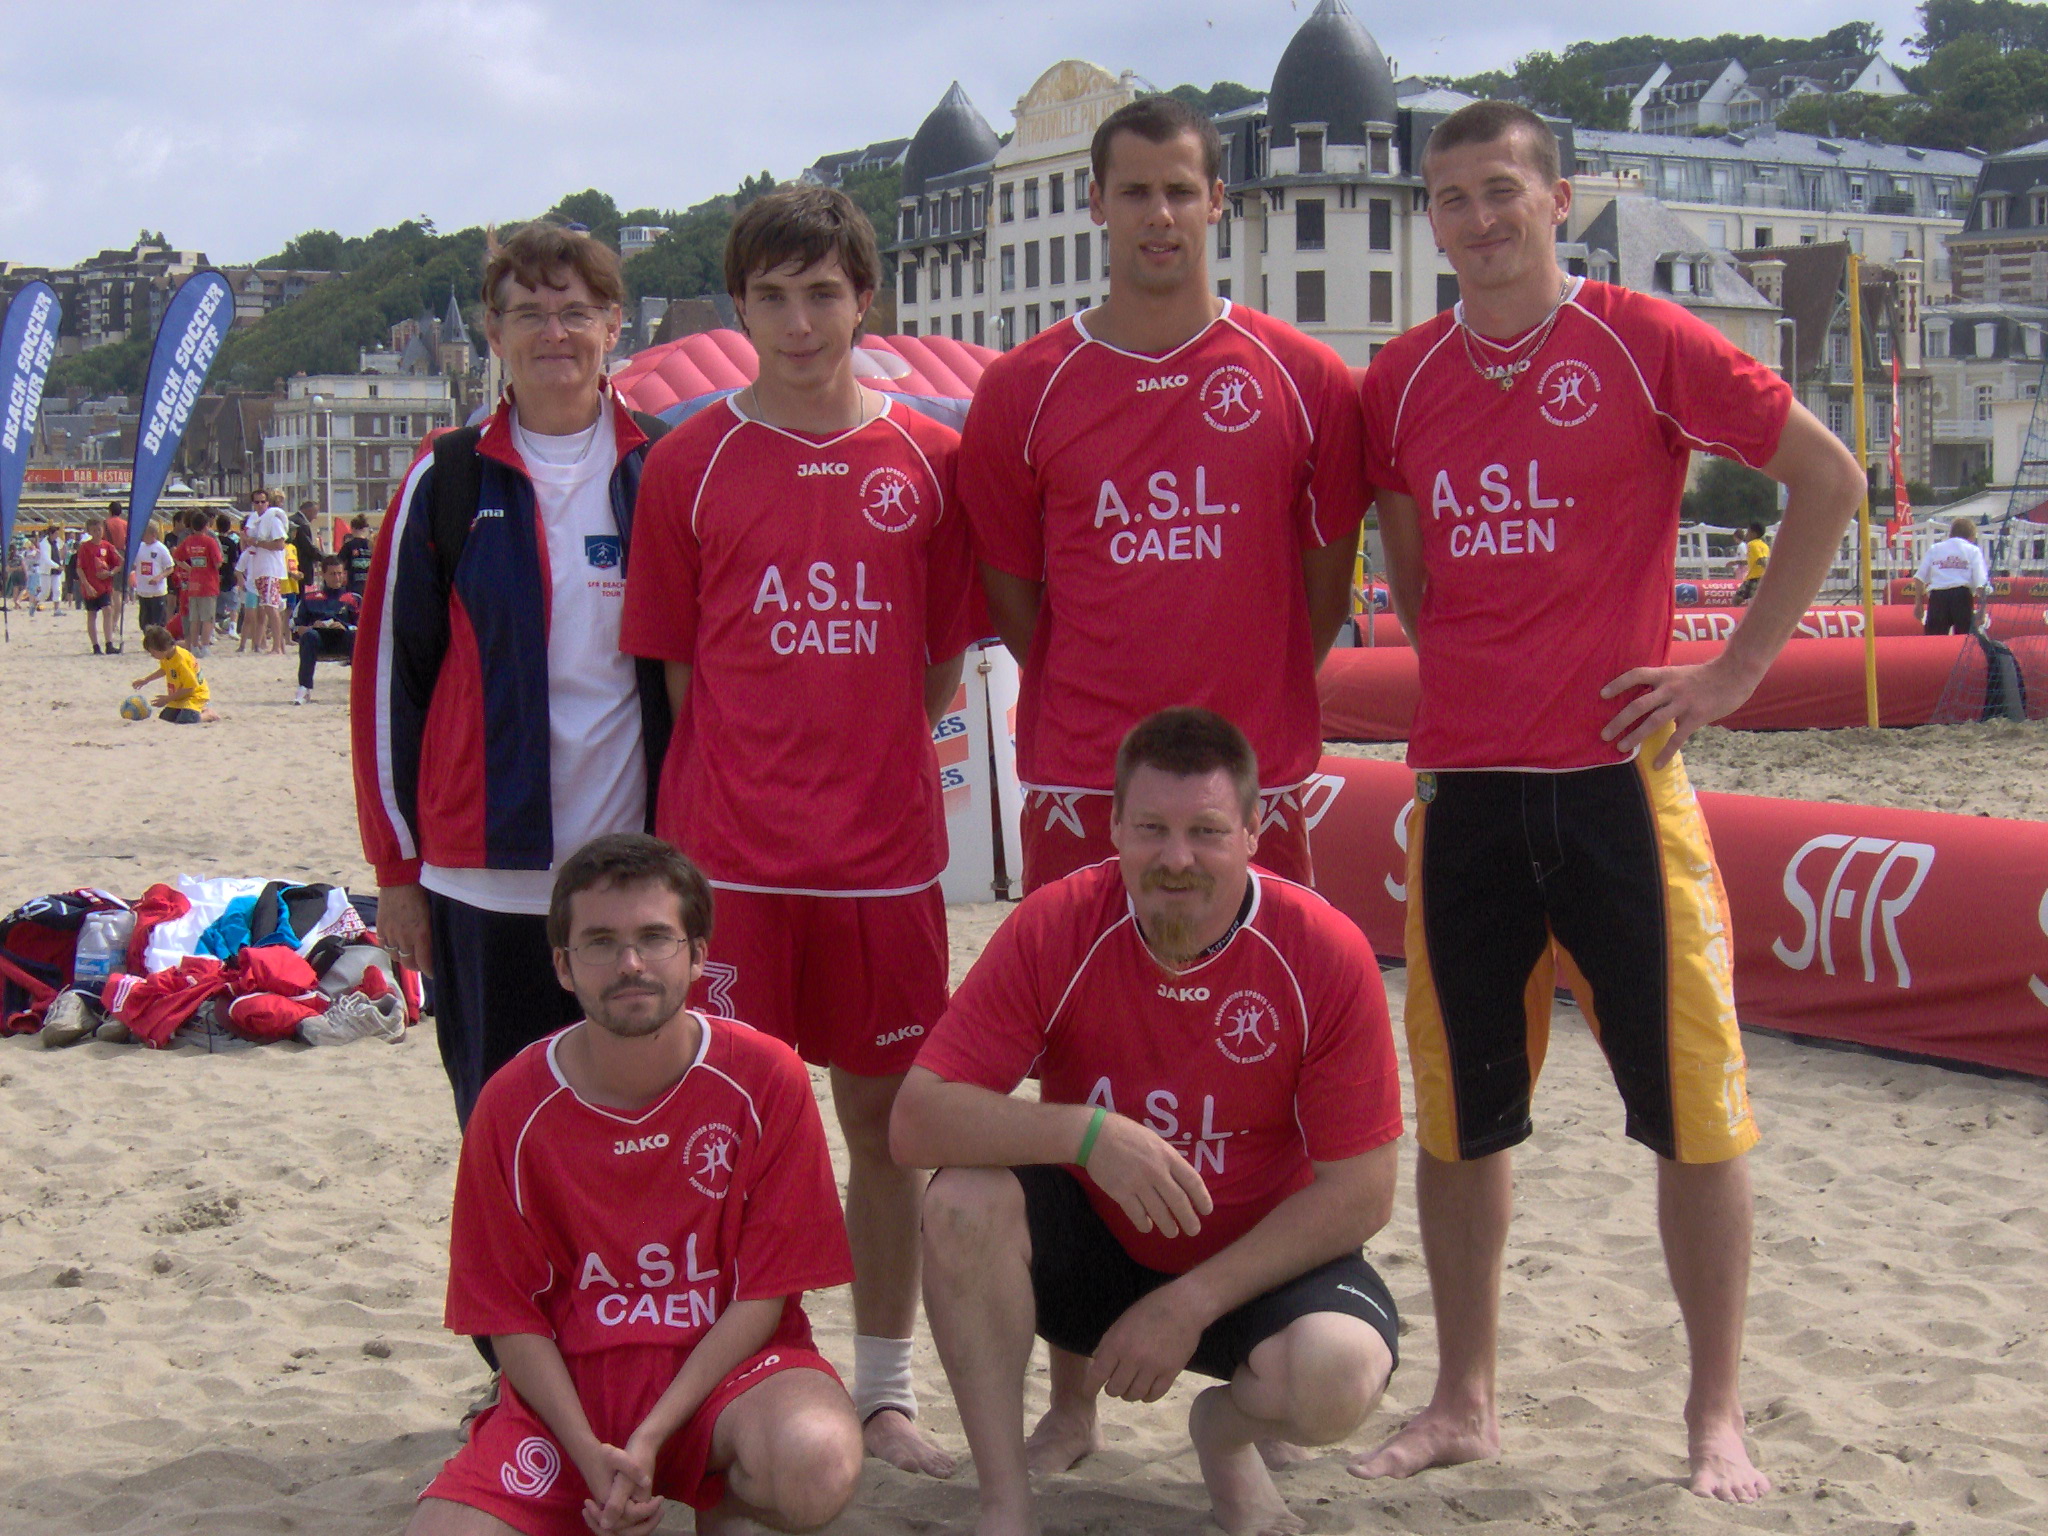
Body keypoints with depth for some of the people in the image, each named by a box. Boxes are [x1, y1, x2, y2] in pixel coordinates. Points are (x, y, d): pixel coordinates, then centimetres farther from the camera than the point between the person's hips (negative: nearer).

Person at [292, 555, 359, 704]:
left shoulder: (352, 598, 19)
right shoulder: (310, 598, 21)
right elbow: (295, 626, 10)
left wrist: (344, 628, -14)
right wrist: (311, 627, -10)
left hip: (343, 641, 0)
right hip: (319, 642, 0)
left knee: (357, 636, -33)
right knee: (309, 636, -35)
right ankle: (304, 689, -37)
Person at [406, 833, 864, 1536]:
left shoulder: (763, 1077, -9)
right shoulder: (513, 1105, -5)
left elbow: (765, 1292, -7)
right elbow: (509, 1311, -1)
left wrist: (650, 1439, -17)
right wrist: (591, 1455, -16)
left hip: (726, 1360, 0)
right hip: (570, 1380, 1)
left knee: (817, 1468, -34)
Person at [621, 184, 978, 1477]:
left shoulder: (928, 459, 4)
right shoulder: (692, 461, 2)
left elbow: (945, 660, 9)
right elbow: (672, 665, 5)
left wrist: (866, 763, 2)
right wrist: (742, 784, 1)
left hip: (886, 847, 2)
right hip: (728, 852, -1)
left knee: (888, 1121, 10)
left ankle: (885, 1385, 23)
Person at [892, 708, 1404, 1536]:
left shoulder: (1325, 953, -18)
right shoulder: (1056, 925, -16)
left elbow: (1360, 1193, -14)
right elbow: (915, 1120, -21)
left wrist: (1190, 1304, -18)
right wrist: (1085, 1131, -37)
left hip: (1255, 1259, 0)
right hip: (1087, 1244, 1)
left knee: (1340, 1374, -31)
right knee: (965, 1200, -29)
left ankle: (1226, 1431, 9)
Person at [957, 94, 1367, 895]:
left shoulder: (1306, 379, 2)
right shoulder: (1020, 390, 2)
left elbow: (1326, 589, 9)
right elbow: (1008, 597, 9)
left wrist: (1246, 701, 8)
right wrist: (1093, 706, 7)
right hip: (1078, 785, 0)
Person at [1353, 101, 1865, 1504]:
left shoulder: (1641, 343, -4)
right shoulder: (1403, 381, 7)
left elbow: (1830, 477, -1)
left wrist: (1735, 670, -4)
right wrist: (1463, 690, 11)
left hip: (1615, 774, -3)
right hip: (1461, 787, 4)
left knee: (1692, 1101, 1)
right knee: (1458, 1111, 9)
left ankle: (1718, 1416, 15)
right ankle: (1466, 1402, 23)